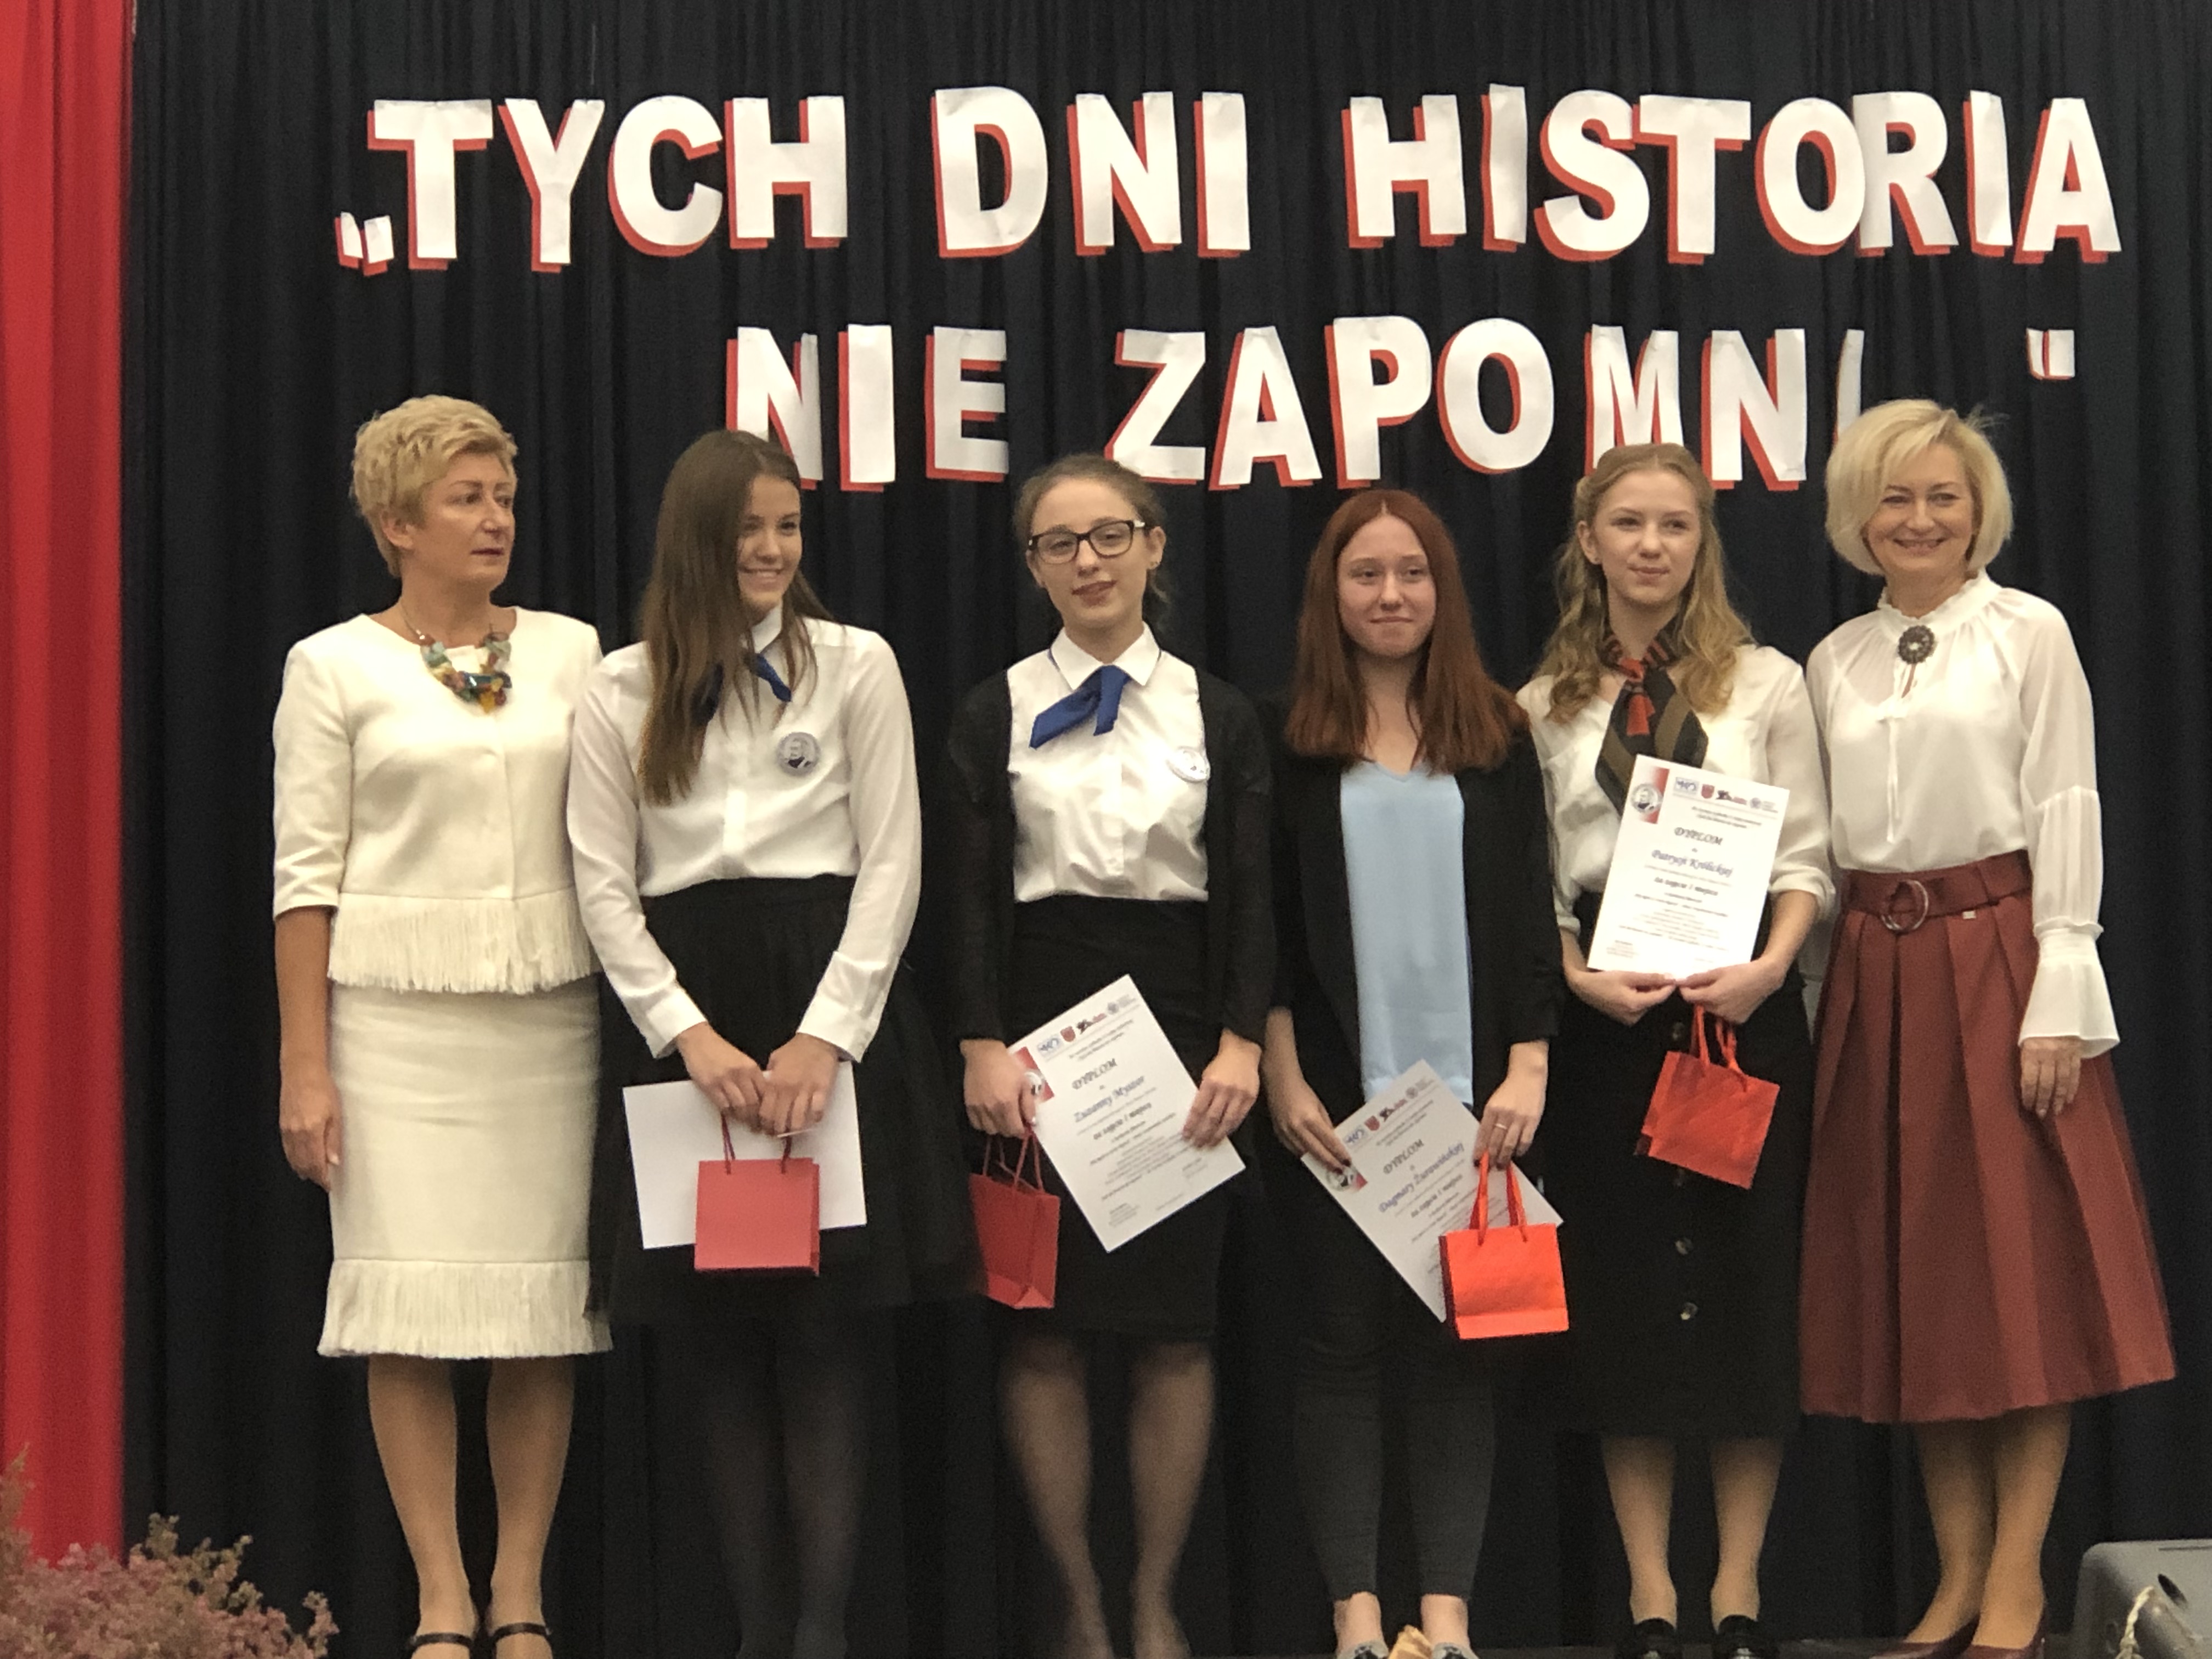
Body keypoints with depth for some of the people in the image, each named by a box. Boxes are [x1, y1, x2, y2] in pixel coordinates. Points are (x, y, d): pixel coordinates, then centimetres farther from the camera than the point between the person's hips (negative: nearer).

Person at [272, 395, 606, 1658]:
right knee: (413, 1309, -4)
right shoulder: (335, 668, 3)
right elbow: (307, 874, 0)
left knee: (545, 1307, 1)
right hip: (398, 1012, -2)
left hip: (551, 1010, 2)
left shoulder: (571, 652, 11)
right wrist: (307, 1067, -5)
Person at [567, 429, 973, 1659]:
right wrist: (689, 1035, -8)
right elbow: (605, 881, 4)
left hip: (835, 1002, -2)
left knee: (828, 1328, -5)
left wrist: (823, 1037, -11)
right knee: (716, 1337, 2)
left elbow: (892, 863, 0)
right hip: (681, 1019, 2)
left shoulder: (856, 666, 5)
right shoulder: (622, 690, 8)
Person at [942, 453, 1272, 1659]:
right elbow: (970, 894, 0)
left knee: (1176, 1324, 1)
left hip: (1176, 1018, 1)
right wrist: (982, 1046, -11)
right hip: (1040, 1011, -1)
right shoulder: (996, 713, 6)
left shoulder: (1217, 714, 9)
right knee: (1044, 1329, -1)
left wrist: (1240, 1043, -8)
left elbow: (1250, 894, 4)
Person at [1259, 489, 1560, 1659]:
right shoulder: (1288, 740, 3)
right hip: (1336, 1096, -1)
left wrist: (1526, 1070, -3)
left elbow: (1528, 910, 6)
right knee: (1341, 1343, 2)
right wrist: (1283, 1080, -6)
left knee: (1457, 1345, 3)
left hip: (1468, 1090, 1)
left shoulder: (1496, 733, 8)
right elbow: (1263, 924, 1)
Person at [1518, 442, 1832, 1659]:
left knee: (1746, 1275, 1)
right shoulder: (1545, 704, 8)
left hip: (1742, 1006, -1)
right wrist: (1580, 977, -10)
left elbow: (1805, 860, 2)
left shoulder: (1767, 684, 5)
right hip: (1606, 1012, 1)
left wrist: (1769, 966, -15)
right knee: (1622, 1284, 3)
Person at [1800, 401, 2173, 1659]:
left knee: (2025, 1272, -2)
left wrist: (2057, 997, -13)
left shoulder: (2030, 634, -1)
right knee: (1913, 1277, 6)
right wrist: (1814, 994, 6)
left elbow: (2066, 817, -6)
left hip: (1998, 959, -4)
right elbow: (1820, 844, 12)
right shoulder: (1835, 662, 11)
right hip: (1878, 977, 5)